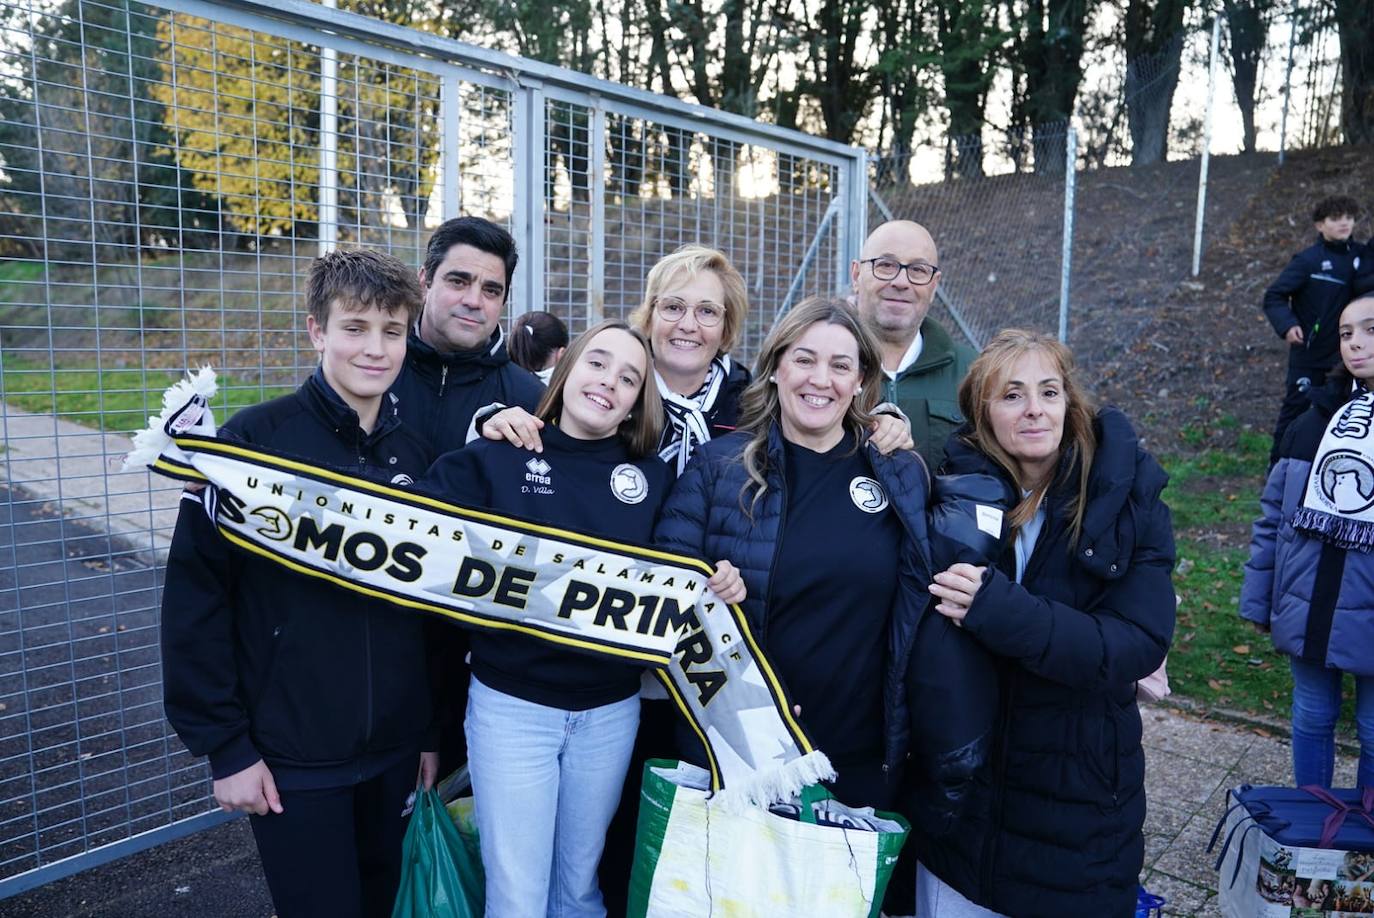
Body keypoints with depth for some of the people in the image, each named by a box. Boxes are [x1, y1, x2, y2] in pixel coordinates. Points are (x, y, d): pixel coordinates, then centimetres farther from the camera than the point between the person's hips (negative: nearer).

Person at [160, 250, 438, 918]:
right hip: (290, 757, -4)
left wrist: (433, 729, 10)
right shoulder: (256, 439, -12)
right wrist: (224, 745, -10)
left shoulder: (419, 451, 1)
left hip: (394, 749, 4)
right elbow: (195, 597, -10)